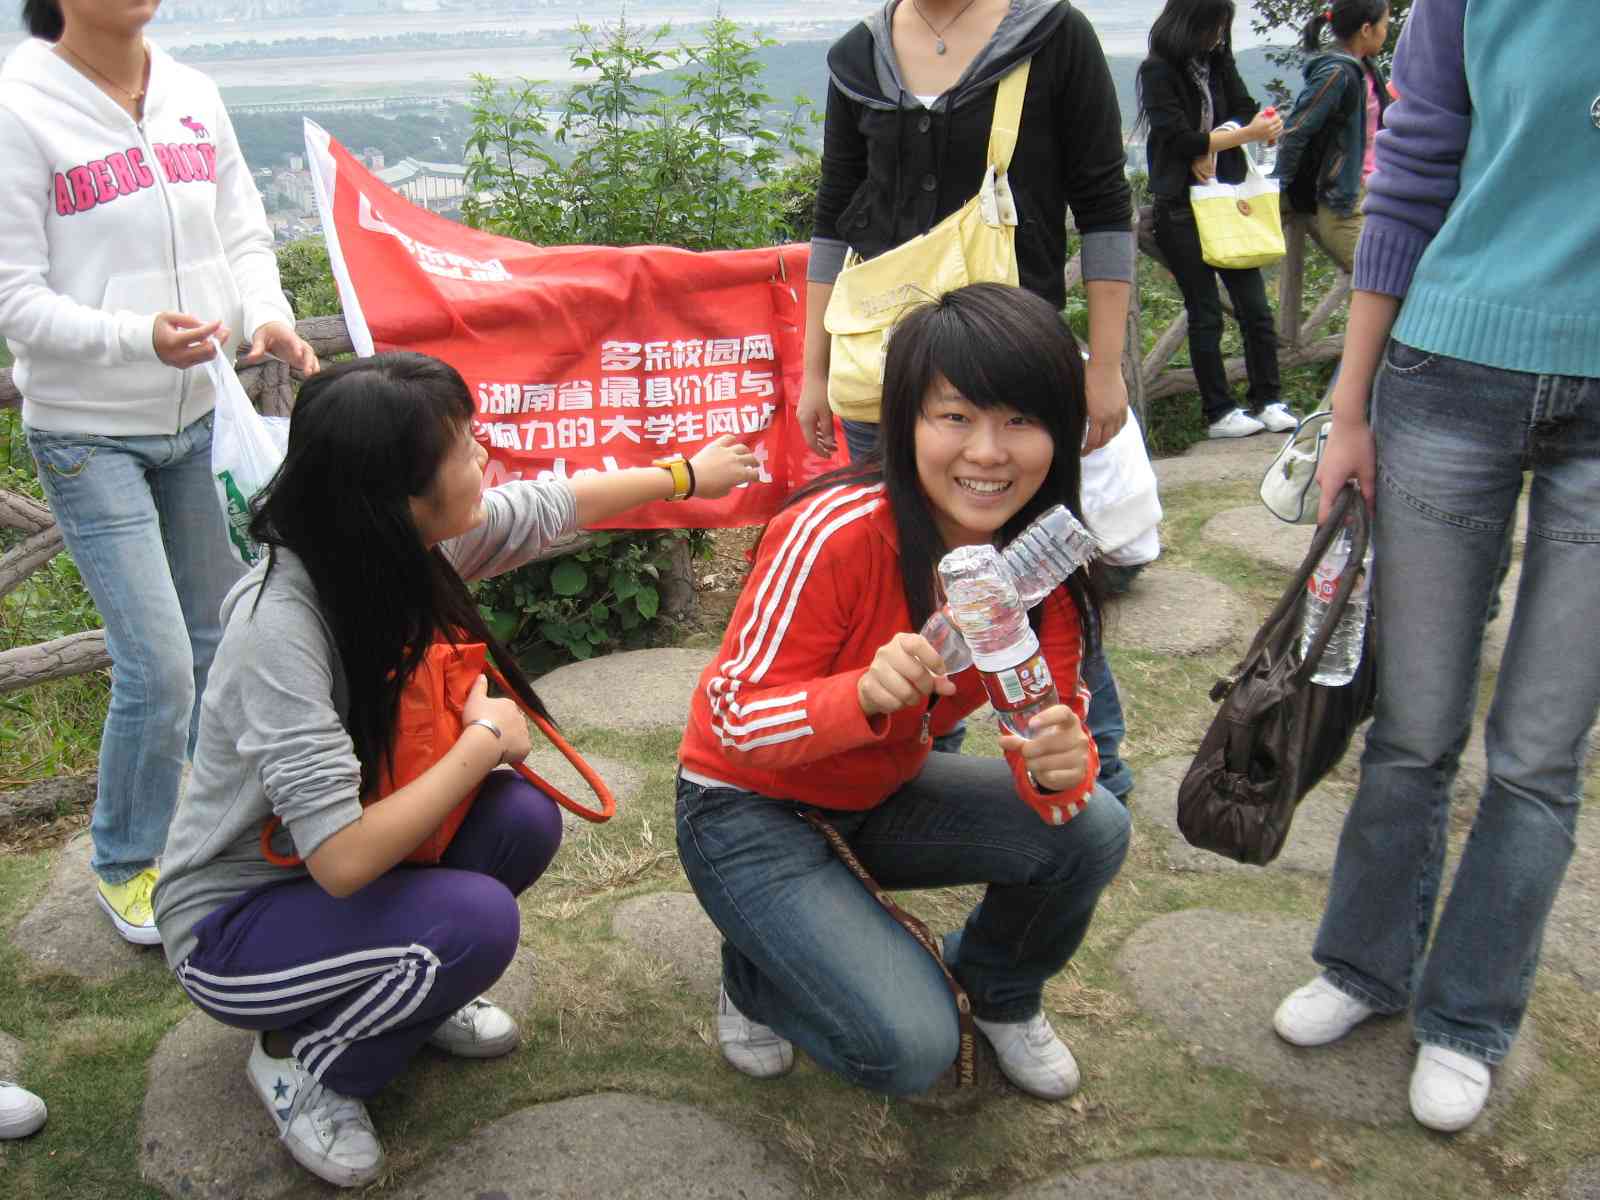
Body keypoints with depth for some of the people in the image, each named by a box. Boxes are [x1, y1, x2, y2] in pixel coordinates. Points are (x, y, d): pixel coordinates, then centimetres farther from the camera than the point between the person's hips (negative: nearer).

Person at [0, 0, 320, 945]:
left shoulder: (194, 96, 4)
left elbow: (245, 236, 9)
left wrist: (266, 319, -12)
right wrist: (140, 336, -29)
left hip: (201, 417, 5)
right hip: (89, 434, -5)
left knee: (220, 641, 14)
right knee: (159, 666, -6)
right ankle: (126, 861, 20)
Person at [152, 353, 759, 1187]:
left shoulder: (407, 541, -13)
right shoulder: (278, 627, -34)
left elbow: (557, 505, 6)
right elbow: (343, 860, -37)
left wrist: (684, 477, 19)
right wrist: (486, 738, -26)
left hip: (336, 864, 7)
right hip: (231, 926, -7)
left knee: (522, 819, -15)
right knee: (475, 921, -29)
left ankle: (406, 991, 12)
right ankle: (301, 1058, 0)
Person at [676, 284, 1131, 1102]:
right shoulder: (838, 533, -31)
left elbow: (1049, 722, -10)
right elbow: (739, 714, -25)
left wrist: (1060, 765, -35)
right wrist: (866, 693, -45)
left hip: (882, 790, 5)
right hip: (748, 804, -5)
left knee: (1091, 829, -18)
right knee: (910, 1049, -20)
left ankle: (1000, 992, 14)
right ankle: (756, 973, 13)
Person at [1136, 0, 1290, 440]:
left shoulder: (1219, 64, 12)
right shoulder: (1158, 70, -7)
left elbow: (1245, 111, 5)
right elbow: (1179, 138, -14)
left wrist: (1210, 146, -13)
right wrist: (1247, 134, -18)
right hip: (1181, 209, -5)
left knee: (1255, 306, 2)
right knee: (1206, 313, -1)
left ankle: (1268, 400, 10)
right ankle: (1217, 413, 7)